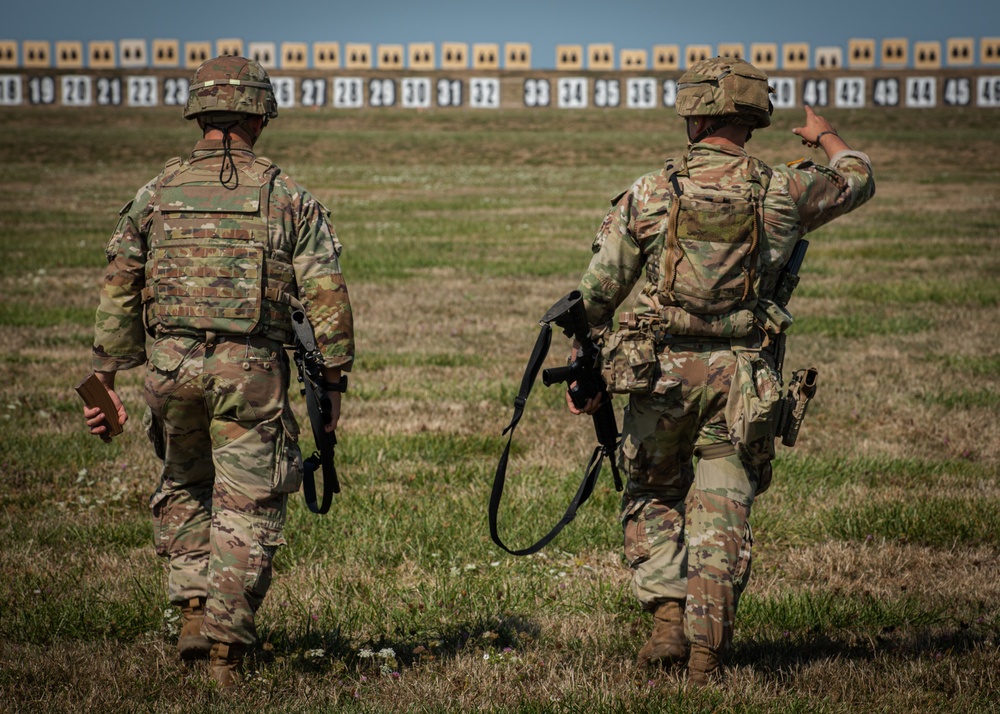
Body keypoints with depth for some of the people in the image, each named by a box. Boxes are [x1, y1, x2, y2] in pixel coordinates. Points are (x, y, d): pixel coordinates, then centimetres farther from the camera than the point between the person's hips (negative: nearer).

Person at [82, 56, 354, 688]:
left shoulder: (157, 194, 7)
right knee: (249, 506, 3)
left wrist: (106, 379, 12)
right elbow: (327, 296, -3)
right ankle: (227, 642, -4)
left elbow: (118, 291, 7)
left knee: (184, 488, 24)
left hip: (171, 363, 2)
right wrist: (332, 382, 4)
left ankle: (193, 611, 12)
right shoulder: (288, 197, 1)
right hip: (252, 370, -2)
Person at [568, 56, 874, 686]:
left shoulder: (648, 195, -4)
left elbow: (596, 293, 0)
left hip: (662, 373, 0)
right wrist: (826, 137, 40)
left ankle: (667, 618, 4)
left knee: (652, 498, 19)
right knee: (722, 515, 7)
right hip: (743, 380, 0)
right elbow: (858, 180, 19)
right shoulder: (783, 193, -2)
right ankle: (706, 652, 3)